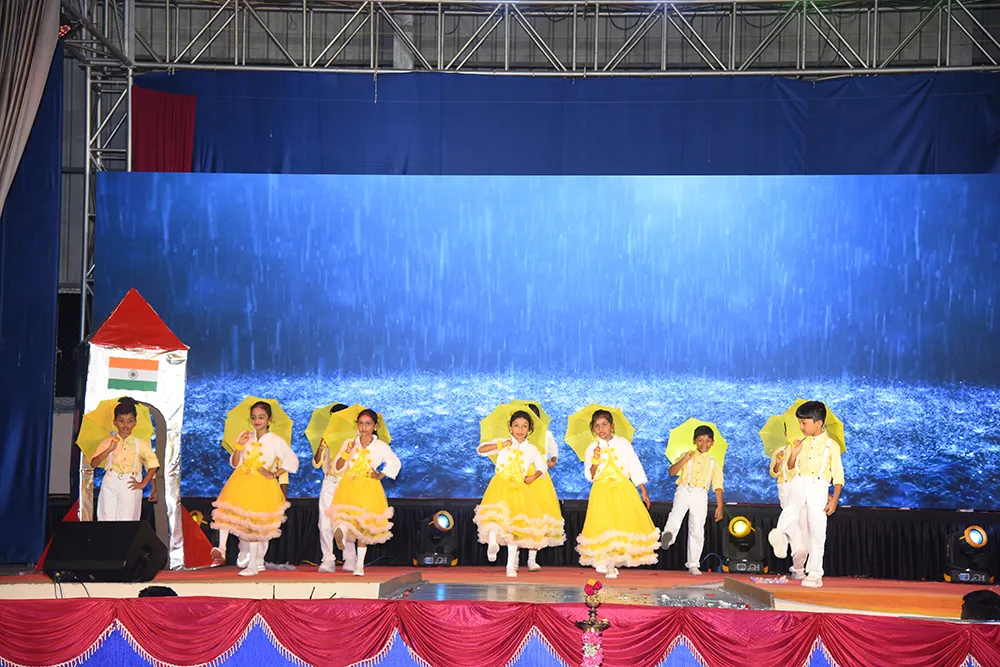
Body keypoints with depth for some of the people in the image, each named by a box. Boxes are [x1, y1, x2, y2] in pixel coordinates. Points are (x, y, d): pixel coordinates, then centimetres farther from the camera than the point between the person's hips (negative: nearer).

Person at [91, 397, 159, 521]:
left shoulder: (141, 444, 4)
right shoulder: (107, 443, 5)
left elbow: (153, 465, 6)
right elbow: (94, 463, -4)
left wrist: (143, 483, 0)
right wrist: (110, 449, -15)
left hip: (130, 486, -1)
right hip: (110, 484, 1)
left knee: (127, 524, -1)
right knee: (108, 518, -2)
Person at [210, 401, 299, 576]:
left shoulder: (276, 441, -2)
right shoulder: (245, 436, 8)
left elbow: (293, 462, 2)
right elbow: (234, 463, 7)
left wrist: (274, 474, -4)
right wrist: (239, 446, -8)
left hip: (261, 485, -3)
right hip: (241, 482, 3)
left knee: (255, 523, -1)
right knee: (226, 510, -18)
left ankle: (253, 564, 5)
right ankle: (221, 548, -15)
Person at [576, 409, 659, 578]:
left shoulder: (623, 443, 7)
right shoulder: (591, 449, 7)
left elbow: (636, 468, 8)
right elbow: (589, 476, 1)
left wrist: (644, 492, 5)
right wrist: (595, 461, -18)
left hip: (623, 491, 1)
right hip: (602, 493, 0)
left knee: (626, 522, -6)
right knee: (603, 525, -9)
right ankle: (606, 563, -2)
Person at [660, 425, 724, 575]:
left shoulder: (714, 464, 17)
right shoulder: (687, 457, 14)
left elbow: (717, 487, 11)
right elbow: (672, 472, 2)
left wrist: (719, 507, 2)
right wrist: (685, 459, -10)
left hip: (700, 495, 2)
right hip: (684, 490, -1)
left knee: (697, 531, 1)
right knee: (677, 512, -33)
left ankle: (693, 565, 9)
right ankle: (669, 534, -61)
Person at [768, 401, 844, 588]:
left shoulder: (831, 445, 4)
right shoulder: (802, 443, 17)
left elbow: (838, 476, 3)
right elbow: (790, 468, 24)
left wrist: (834, 499, -7)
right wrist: (794, 454, 5)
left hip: (819, 487, -3)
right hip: (799, 483, 3)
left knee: (817, 531, -2)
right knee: (790, 508, -30)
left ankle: (815, 574, 5)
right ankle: (781, 539, -56)